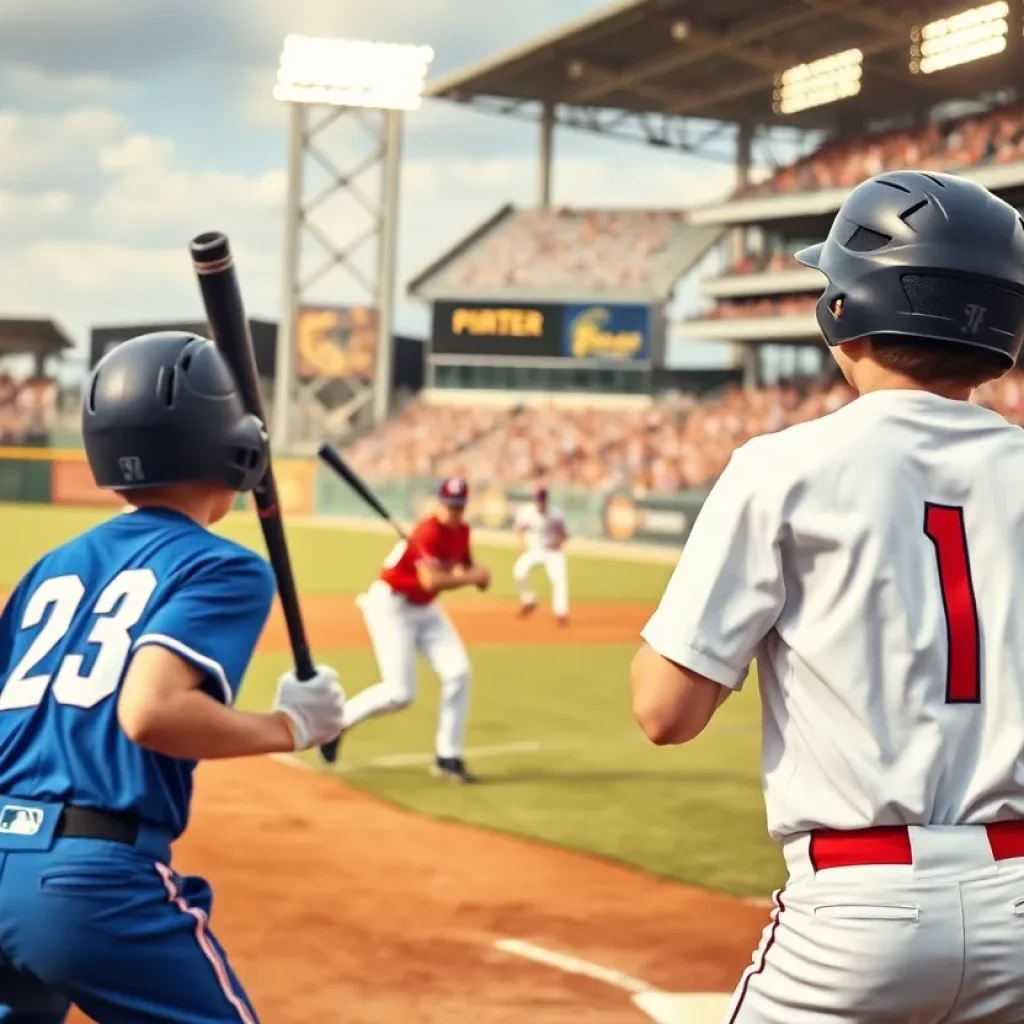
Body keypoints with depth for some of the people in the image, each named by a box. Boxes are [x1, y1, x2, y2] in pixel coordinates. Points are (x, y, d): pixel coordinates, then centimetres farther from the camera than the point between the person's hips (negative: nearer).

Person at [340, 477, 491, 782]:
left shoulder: (461, 531, 1)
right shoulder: (428, 532, -25)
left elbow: (464, 561, 20)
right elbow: (431, 581, -36)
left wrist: (474, 570, -3)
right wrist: (470, 577, -28)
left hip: (425, 608, 8)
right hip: (391, 605, -8)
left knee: (458, 673, -6)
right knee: (400, 693, -12)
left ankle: (448, 757, 3)